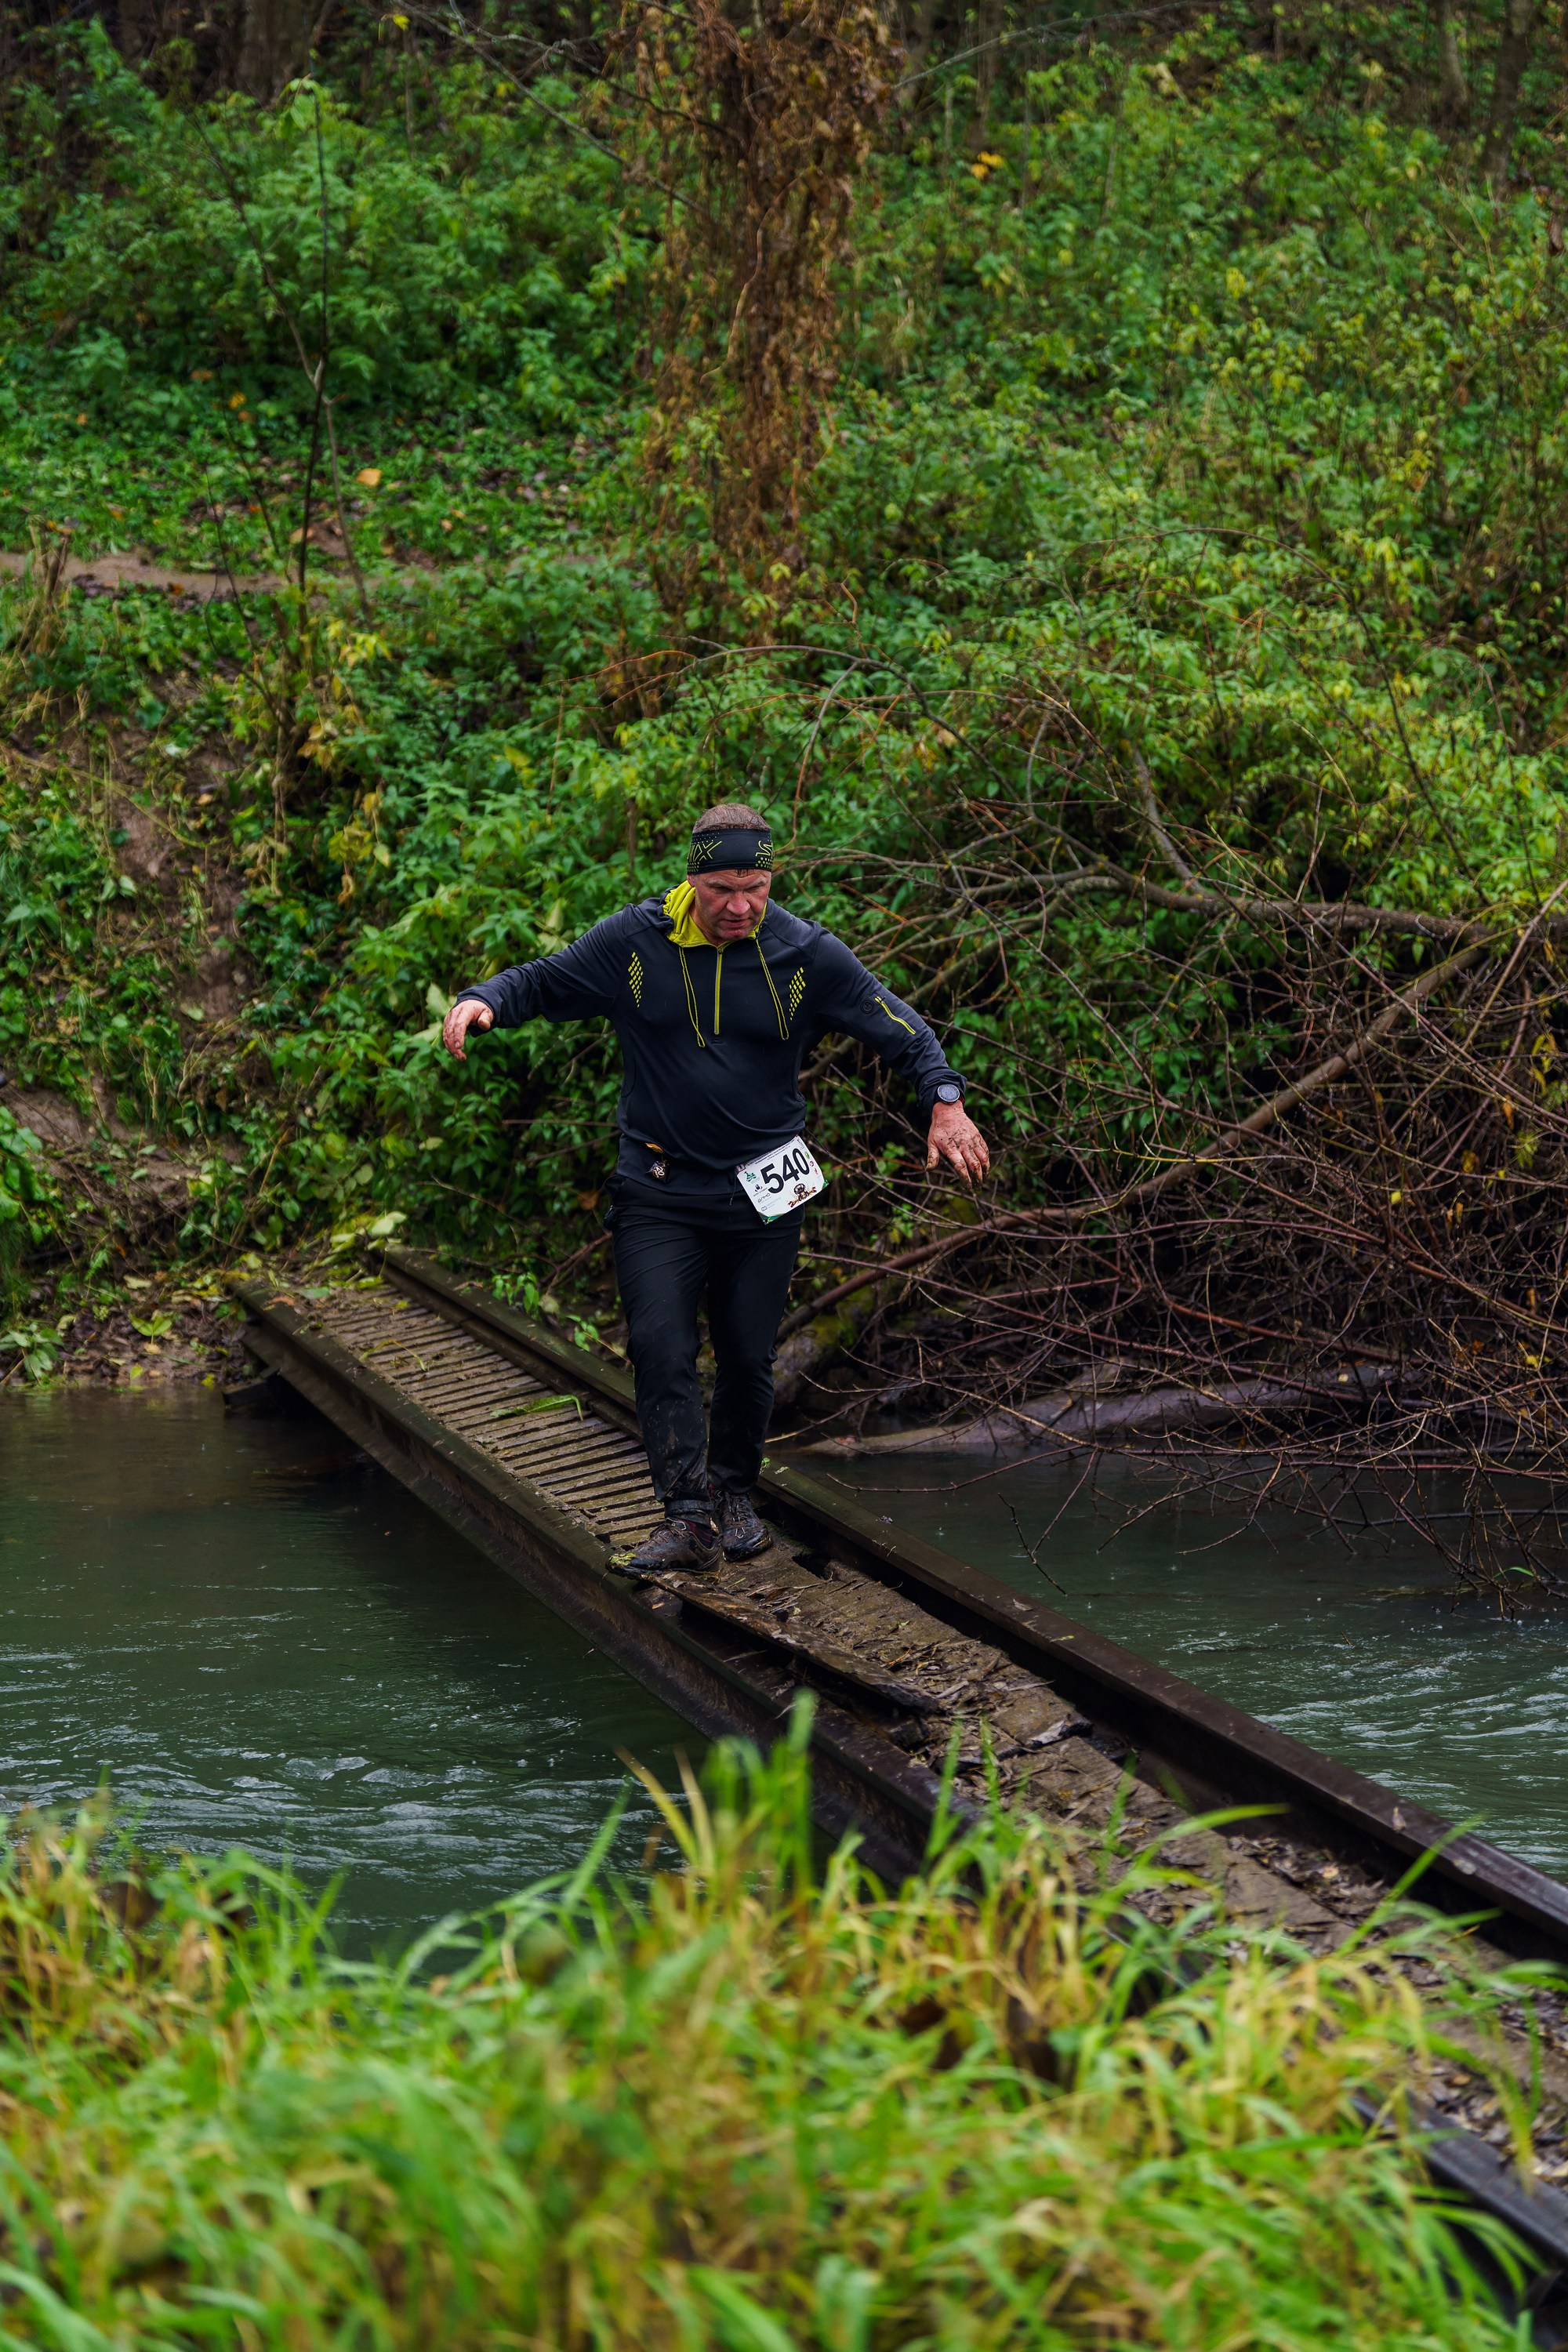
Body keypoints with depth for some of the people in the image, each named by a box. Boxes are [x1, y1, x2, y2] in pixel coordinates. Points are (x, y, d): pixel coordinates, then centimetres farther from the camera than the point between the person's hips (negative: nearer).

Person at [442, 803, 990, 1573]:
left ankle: (736, 1495, 29)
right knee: (660, 1349, -12)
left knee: (748, 1357, 8)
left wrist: (945, 1101, -17)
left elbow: (897, 1027, -1)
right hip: (658, 1191, 0)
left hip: (764, 1191, 1)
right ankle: (689, 1517, -10)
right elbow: (544, 982, 6)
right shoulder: (634, 943, -6)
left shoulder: (807, 955, -5)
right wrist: (484, 1000, -15)